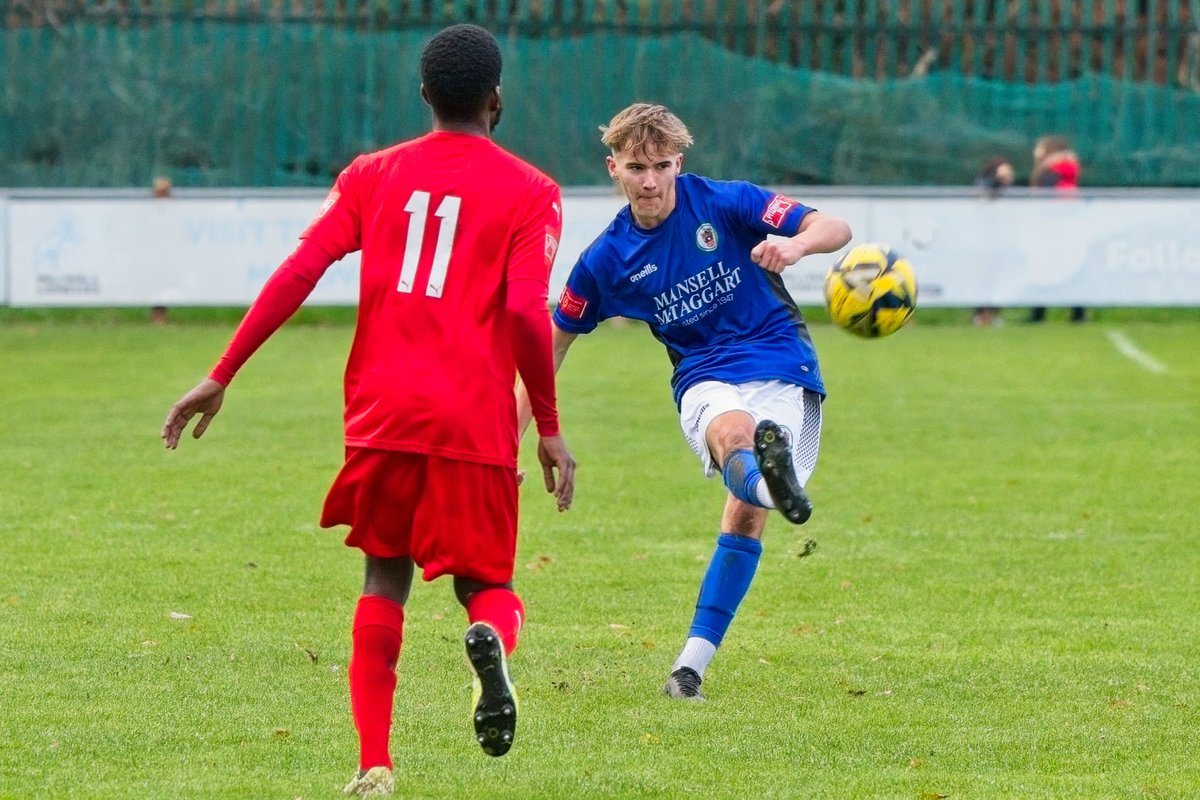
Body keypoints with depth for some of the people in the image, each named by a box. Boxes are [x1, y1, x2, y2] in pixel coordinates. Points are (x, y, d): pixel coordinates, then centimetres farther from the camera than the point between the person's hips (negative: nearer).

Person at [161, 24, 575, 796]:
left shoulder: (373, 175, 11)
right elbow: (527, 312, -9)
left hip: (381, 414, 2)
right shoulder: (530, 192, 3)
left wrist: (222, 376, 1)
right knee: (486, 584, 11)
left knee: (386, 580, 17)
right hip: (475, 423, -2)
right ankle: (492, 637, -29)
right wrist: (549, 428, 0)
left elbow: (299, 272, 0)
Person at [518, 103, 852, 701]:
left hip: (784, 366, 0)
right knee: (732, 430, -37)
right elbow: (553, 342, 14)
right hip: (705, 378, 0)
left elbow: (835, 229, -9)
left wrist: (794, 245, -33)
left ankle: (692, 664, -7)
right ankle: (769, 476, -76)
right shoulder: (606, 259, 2)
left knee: (747, 511, -17)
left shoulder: (725, 203, -4)